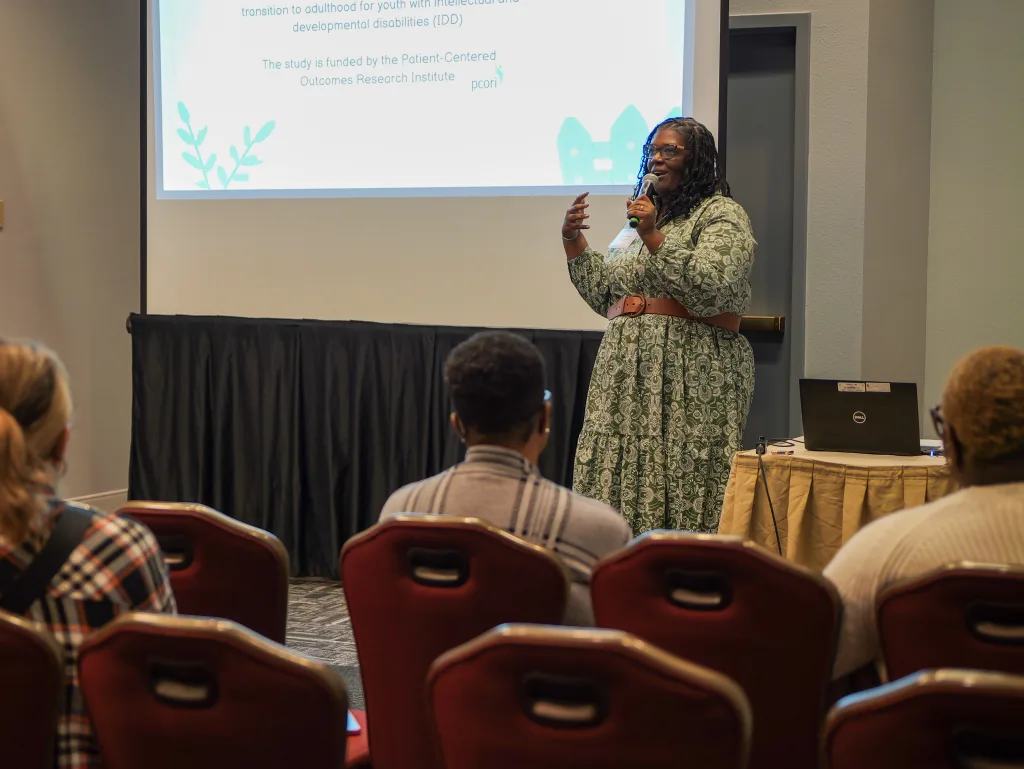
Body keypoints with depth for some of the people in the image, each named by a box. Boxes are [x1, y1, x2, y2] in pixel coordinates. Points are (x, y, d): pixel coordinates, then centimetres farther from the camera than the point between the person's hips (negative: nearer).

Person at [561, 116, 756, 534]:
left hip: (691, 373, -7)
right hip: (626, 371, 7)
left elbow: (711, 289, -18)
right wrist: (574, 242, 13)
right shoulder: (645, 214, 22)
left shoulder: (721, 214, -1)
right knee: (619, 483, 2)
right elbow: (604, 296, 22)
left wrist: (653, 237, -18)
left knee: (680, 490, -9)